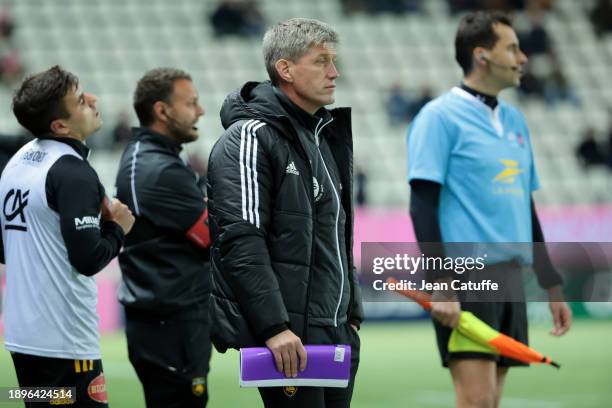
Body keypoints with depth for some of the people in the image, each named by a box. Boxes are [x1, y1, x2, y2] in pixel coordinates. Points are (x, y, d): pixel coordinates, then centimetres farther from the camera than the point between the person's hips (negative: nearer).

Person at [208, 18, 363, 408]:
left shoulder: (323, 137, 19)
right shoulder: (251, 138, -11)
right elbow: (241, 243, -19)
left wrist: (352, 314, 22)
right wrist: (274, 327, -25)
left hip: (336, 333, 9)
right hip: (289, 339, -9)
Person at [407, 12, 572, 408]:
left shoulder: (514, 120, 18)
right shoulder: (440, 117, -5)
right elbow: (423, 206, -11)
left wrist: (552, 286, 20)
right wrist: (441, 285, -19)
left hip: (511, 280, 7)